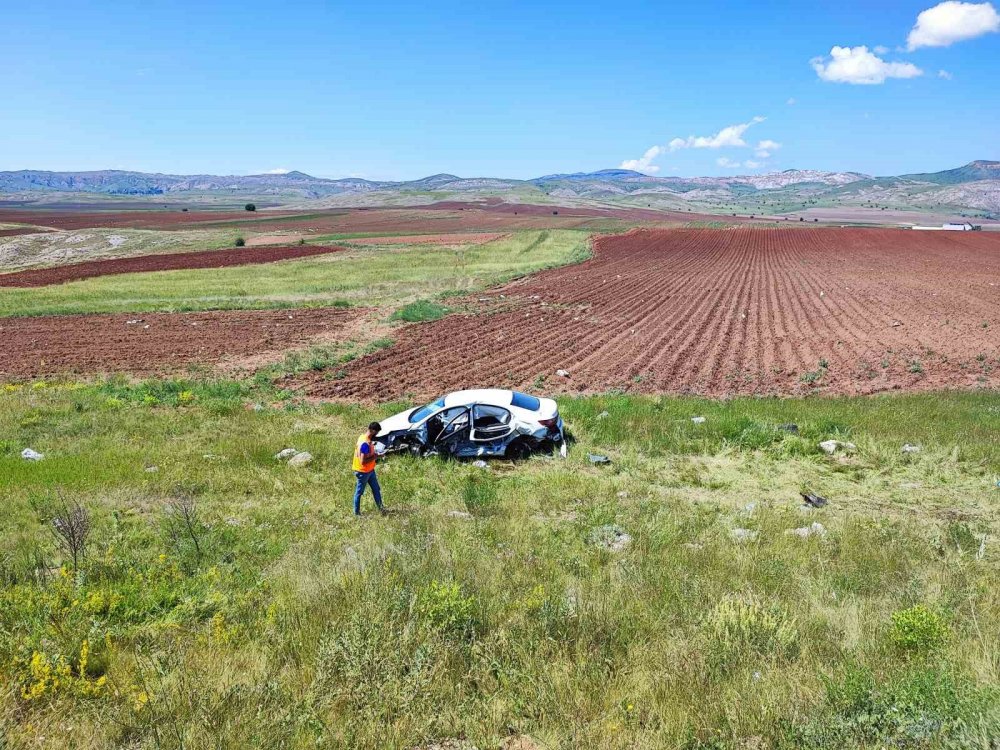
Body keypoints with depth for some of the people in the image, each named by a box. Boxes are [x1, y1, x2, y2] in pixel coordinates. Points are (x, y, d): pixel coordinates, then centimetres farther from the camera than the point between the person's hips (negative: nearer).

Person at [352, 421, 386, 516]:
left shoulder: (363, 437, -2)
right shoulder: (365, 444, -31)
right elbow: (363, 461, -32)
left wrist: (372, 444, 6)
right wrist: (374, 457, -21)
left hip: (370, 470, 9)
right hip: (363, 472, -9)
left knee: (376, 489, 17)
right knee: (359, 492, 8)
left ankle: (380, 508, 29)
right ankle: (356, 513, 23)